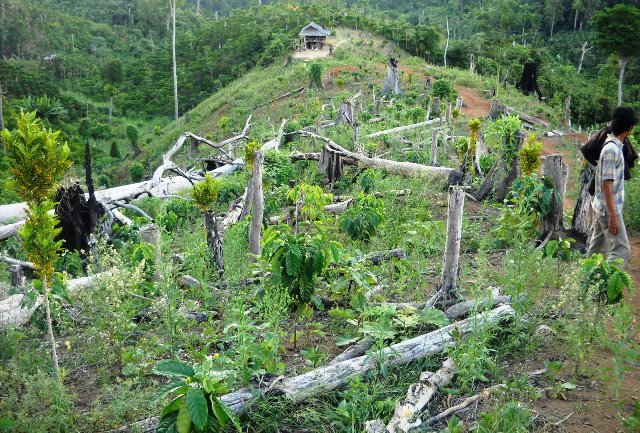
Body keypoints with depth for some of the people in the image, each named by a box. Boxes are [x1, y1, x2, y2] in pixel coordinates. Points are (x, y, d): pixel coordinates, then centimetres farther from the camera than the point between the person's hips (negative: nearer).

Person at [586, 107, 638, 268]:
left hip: (600, 207, 10)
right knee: (621, 250, -7)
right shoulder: (612, 150, -21)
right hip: (609, 209, -10)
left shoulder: (612, 145, 8)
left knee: (597, 248, 16)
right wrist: (613, 215, -22)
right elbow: (607, 185, -23)